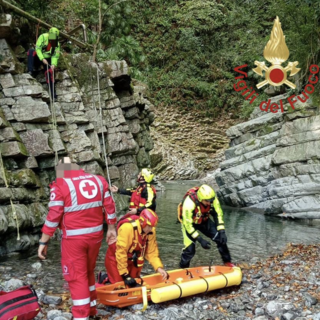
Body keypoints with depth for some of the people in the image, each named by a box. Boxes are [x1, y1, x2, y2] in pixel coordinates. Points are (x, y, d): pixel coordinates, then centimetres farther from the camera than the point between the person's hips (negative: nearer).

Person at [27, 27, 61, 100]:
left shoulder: (57, 44, -9)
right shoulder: (43, 37, -18)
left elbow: (55, 56, -7)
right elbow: (38, 48, -20)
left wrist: (53, 64, -26)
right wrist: (42, 59, -29)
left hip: (47, 59, 1)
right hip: (39, 57, -1)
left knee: (49, 74, -16)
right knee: (31, 51, -32)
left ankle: (53, 94, -13)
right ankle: (30, 71, -36)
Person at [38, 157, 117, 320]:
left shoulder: (60, 185, -11)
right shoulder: (99, 180, 5)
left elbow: (53, 217, -13)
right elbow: (109, 207, 7)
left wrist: (43, 242, -6)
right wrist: (111, 229, 18)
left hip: (74, 239, -6)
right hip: (95, 235, 6)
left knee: (77, 277, 5)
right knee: (88, 272, 23)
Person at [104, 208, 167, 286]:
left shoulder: (151, 231, -14)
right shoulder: (127, 227, -34)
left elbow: (152, 252, -6)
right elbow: (121, 252, -31)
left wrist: (159, 268, -22)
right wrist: (125, 275, -25)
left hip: (132, 259, 6)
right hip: (116, 258, -6)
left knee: (133, 283, 5)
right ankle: (105, 277, 14)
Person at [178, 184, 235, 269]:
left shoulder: (212, 198, -25)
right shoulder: (189, 202, -39)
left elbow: (218, 214, -11)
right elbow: (188, 224, -31)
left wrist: (222, 232, -21)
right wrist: (200, 240, -32)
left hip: (204, 220, 4)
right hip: (188, 222, -4)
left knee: (221, 238, -8)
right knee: (190, 249, -13)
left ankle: (227, 262, 11)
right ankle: (183, 269, 13)